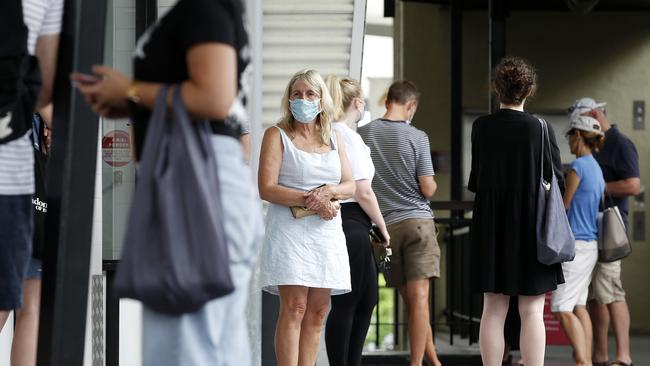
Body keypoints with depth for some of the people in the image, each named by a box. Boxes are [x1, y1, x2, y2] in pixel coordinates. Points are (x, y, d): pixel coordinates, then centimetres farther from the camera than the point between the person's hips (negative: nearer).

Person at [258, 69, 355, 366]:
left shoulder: (334, 138, 17)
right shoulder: (277, 135, 3)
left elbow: (350, 186, 13)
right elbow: (267, 188, -7)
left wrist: (328, 191, -10)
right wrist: (309, 200, -17)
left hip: (327, 231, 5)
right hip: (290, 230, -5)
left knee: (318, 311, 2)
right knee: (294, 307, -13)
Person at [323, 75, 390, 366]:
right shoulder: (349, 136, -12)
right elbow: (363, 192, -16)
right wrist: (383, 228, -4)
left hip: (335, 220, 9)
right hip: (352, 225, -9)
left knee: (366, 299, 15)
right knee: (346, 304, -3)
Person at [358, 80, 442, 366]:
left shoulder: (363, 134, 1)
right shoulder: (417, 137, -6)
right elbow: (427, 189, -7)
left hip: (385, 224, 3)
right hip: (418, 220, -3)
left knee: (411, 299, 9)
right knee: (419, 297, -4)